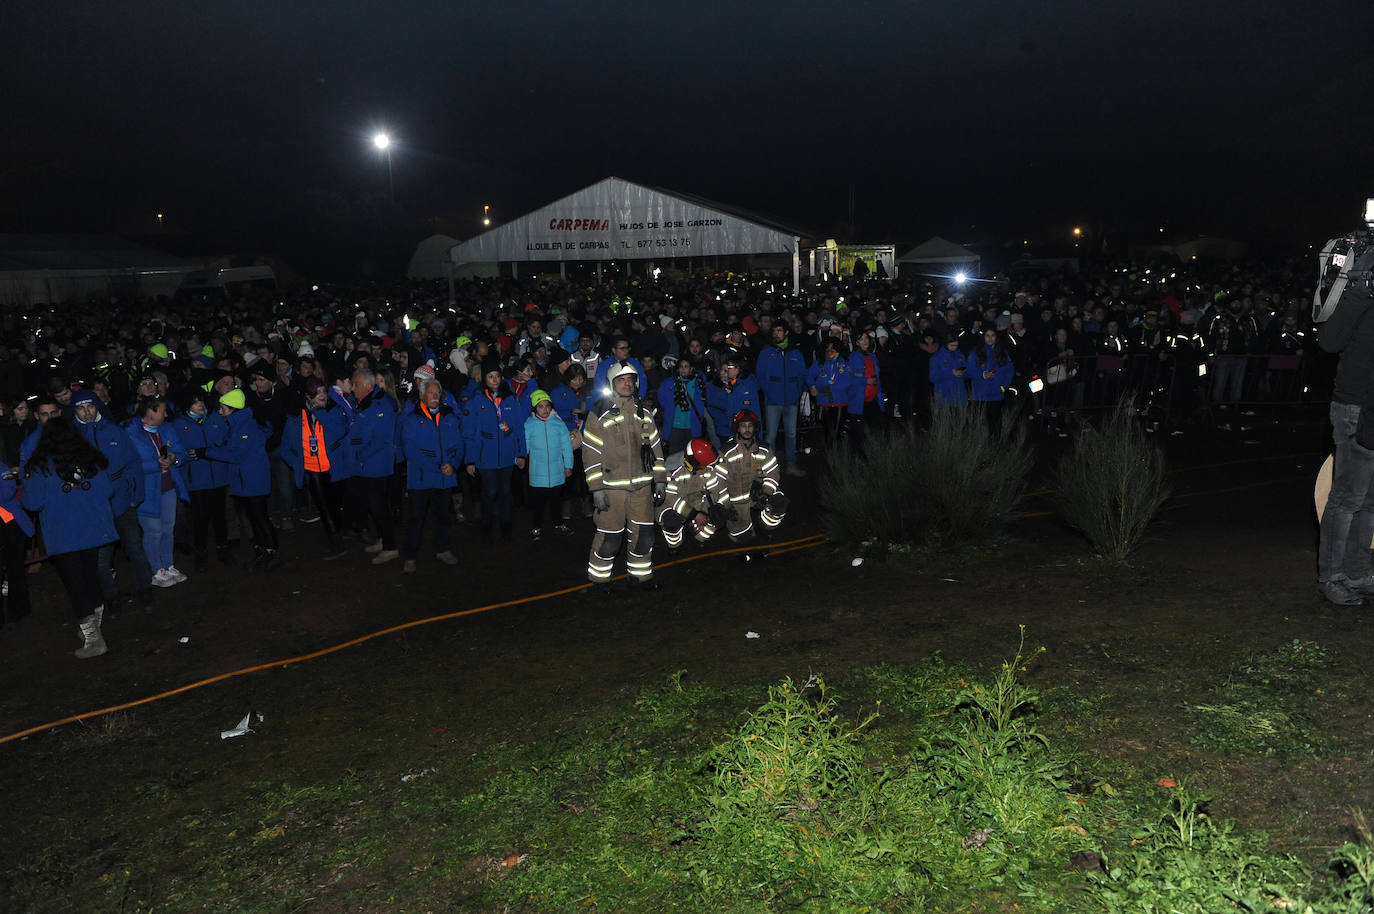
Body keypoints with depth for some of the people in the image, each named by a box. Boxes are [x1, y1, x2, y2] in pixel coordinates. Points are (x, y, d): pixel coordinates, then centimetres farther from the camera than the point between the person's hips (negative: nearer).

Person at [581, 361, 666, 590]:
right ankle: (599, 577, 18)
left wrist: (660, 479, 12)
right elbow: (591, 453, -7)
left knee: (643, 533, 9)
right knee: (610, 536, -1)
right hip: (612, 487, -5)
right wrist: (597, 488, -11)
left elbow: (655, 446, 16)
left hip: (642, 486, 5)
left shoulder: (643, 413, 11)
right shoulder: (600, 414, -5)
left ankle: (640, 575, 25)